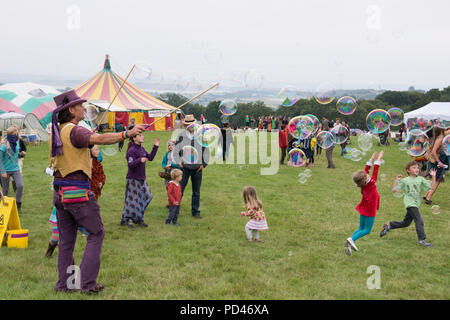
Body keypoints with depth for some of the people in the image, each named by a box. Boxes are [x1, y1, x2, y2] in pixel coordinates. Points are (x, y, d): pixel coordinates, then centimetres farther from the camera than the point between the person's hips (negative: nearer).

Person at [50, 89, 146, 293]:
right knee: (96, 233, 3)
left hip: (59, 191, 8)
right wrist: (128, 133, -38)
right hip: (78, 191, -8)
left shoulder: (56, 132, 12)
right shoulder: (74, 131, -14)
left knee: (66, 238, 13)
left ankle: (64, 284, 17)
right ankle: (87, 282, 1)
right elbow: (100, 139, -32)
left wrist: (88, 137, 25)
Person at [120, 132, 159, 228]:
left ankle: (138, 219, 18)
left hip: (142, 179, 9)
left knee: (147, 196, 8)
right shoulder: (131, 150, -17)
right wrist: (140, 160, -40)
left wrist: (155, 146, 13)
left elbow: (150, 157, 18)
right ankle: (125, 220, 12)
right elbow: (130, 165, -24)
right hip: (133, 179, -9)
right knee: (132, 199, -1)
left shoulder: (142, 149, 9)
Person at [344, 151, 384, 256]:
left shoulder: (363, 184, -4)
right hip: (370, 211, -7)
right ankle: (351, 239, -20)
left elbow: (367, 170, 7)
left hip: (363, 208, 7)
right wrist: (378, 159, -5)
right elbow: (375, 170, -13)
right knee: (367, 230, 0)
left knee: (361, 229, 14)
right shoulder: (371, 183, -20)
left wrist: (372, 159, 11)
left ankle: (349, 244, -4)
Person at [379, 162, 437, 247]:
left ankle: (388, 226, 30)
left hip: (416, 204, 6)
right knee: (419, 221, -16)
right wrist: (397, 181, -11)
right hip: (410, 204, -6)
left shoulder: (420, 179, 9)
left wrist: (433, 176, -5)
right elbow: (394, 190, 0)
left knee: (405, 223, 14)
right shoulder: (405, 180, 0)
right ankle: (422, 240, -13)